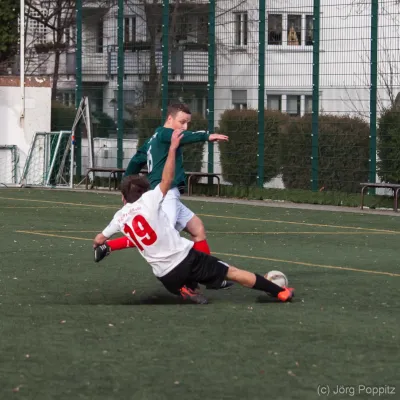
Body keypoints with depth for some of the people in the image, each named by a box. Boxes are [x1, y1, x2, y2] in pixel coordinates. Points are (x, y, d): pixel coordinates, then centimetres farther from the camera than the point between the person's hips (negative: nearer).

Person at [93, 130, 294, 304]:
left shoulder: (119, 217, 7)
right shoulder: (147, 201, -4)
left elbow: (99, 239, 19)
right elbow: (167, 179, -1)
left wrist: (98, 243, 43)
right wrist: (173, 148, 4)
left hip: (167, 276, 3)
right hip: (186, 257, -3)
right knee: (232, 272, 8)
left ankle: (185, 291, 1)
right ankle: (280, 292, 9)